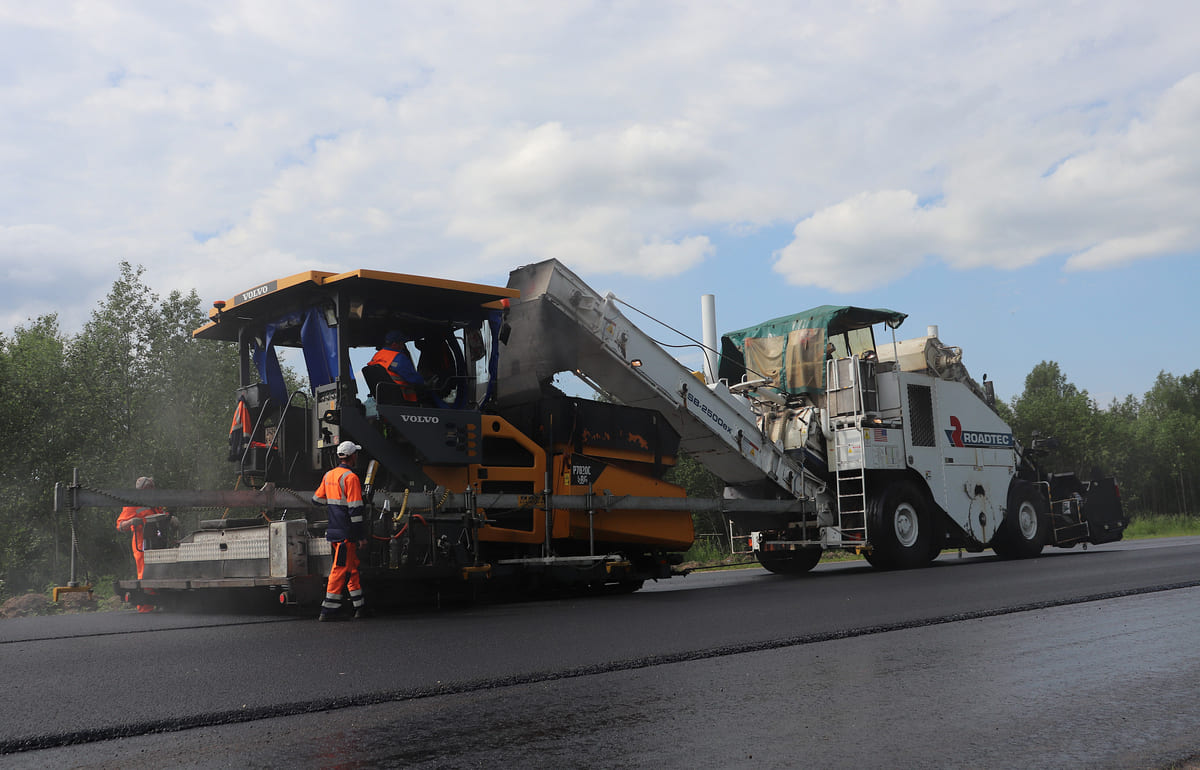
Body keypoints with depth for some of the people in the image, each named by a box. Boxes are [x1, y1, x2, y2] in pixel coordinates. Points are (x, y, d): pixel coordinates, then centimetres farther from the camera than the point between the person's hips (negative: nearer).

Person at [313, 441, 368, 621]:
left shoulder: (329, 475, 11)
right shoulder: (350, 477, -14)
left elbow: (317, 499, 19)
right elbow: (355, 510, -17)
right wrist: (361, 536, -15)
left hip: (333, 530, 8)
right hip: (346, 533, -8)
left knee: (352, 567, 15)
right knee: (341, 569, -4)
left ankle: (360, 606, 20)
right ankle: (328, 610, -3)